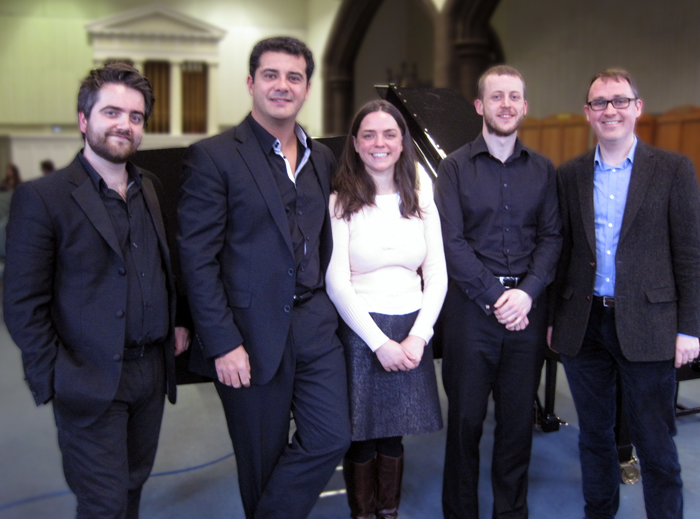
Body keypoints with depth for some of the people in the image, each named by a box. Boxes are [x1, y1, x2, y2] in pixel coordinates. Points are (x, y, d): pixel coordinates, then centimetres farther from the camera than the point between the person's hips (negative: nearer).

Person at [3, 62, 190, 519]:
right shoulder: (41, 197, -11)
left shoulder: (150, 188, 9)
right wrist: (55, 379, -14)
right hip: (93, 382, -5)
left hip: (152, 371, 6)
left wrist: (177, 320, 7)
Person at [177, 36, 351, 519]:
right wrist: (222, 343, -16)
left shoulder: (322, 158, 11)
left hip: (316, 328, 5)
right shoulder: (213, 156, -8)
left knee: (332, 438, 3)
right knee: (263, 457, 9)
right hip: (251, 335, -5)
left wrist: (325, 309, 7)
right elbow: (197, 258, -12)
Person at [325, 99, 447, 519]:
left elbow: (437, 278, 5)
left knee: (393, 435, 13)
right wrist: (380, 342, -14)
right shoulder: (341, 204, -5)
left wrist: (418, 336, -8)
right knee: (360, 439, 7)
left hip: (412, 333, 3)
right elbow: (337, 284, -10)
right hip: (360, 333, -3)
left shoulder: (421, 204, 7)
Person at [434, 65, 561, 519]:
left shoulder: (542, 169, 9)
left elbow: (551, 237, 4)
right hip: (471, 306, -2)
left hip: (527, 307, 2)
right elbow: (452, 242, -6)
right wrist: (494, 296, -13)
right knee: (466, 418, 5)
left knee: (518, 417, 11)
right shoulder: (455, 167, 1)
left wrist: (527, 293, -12)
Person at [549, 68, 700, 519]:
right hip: (583, 326, 3)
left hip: (646, 329, -3)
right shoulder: (569, 176, 7)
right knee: (594, 435, 16)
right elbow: (562, 251, 9)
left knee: (656, 446, 4)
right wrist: (553, 318, 7)